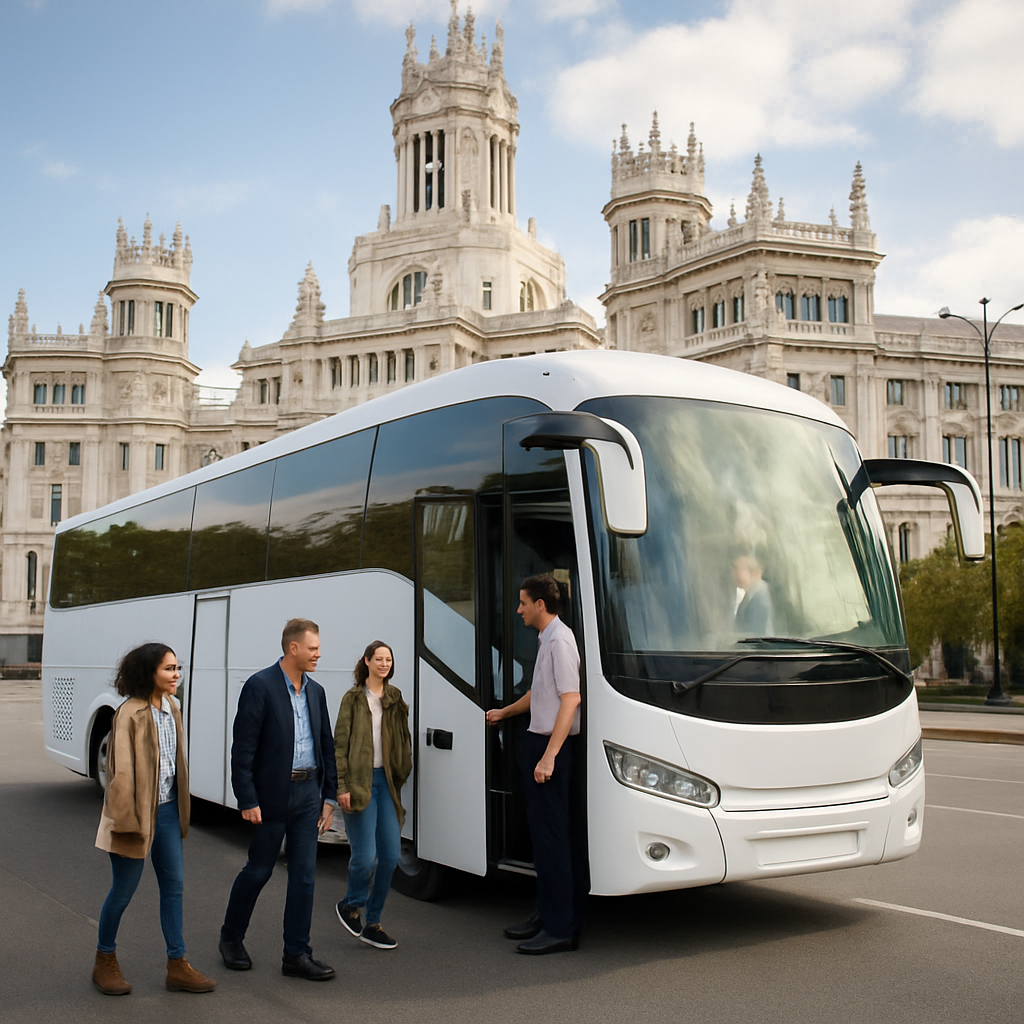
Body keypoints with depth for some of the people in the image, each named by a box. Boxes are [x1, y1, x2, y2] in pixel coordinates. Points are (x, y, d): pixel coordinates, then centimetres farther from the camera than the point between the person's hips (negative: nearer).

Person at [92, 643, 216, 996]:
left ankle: (178, 966, 17)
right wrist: (126, 821, -18)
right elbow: (122, 771, -18)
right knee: (123, 891, 7)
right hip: (139, 812, -7)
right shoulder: (130, 714, -18)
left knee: (174, 886, 9)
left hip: (167, 811, 7)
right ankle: (105, 962, 26)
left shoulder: (171, 709, 6)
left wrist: (181, 809, 15)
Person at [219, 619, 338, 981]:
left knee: (304, 874, 5)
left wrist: (328, 796, 10)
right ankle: (231, 938, 30)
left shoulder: (315, 691, 9)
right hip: (272, 795, -6)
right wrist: (247, 801, -16)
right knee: (258, 870, 8)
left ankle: (297, 954, 13)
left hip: (307, 793, 6)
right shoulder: (260, 686, -11)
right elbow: (243, 748, -13)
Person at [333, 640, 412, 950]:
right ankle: (351, 905, 22)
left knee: (391, 855, 1)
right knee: (365, 856, -9)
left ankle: (372, 924, 16)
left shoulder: (395, 699, 13)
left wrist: (402, 775, 5)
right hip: (360, 782, -5)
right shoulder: (353, 699, -1)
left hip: (386, 781, 5)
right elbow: (340, 745, -4)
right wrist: (342, 786, -11)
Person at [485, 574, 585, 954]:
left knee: (552, 834, -7)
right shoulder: (547, 640, 17)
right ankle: (547, 915, 23)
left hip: (552, 745, -10)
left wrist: (549, 756, -26)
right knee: (543, 831, 14)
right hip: (540, 741, 10)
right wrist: (504, 712, 48)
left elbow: (571, 699, -23)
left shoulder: (560, 640, -14)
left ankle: (560, 927, -2)